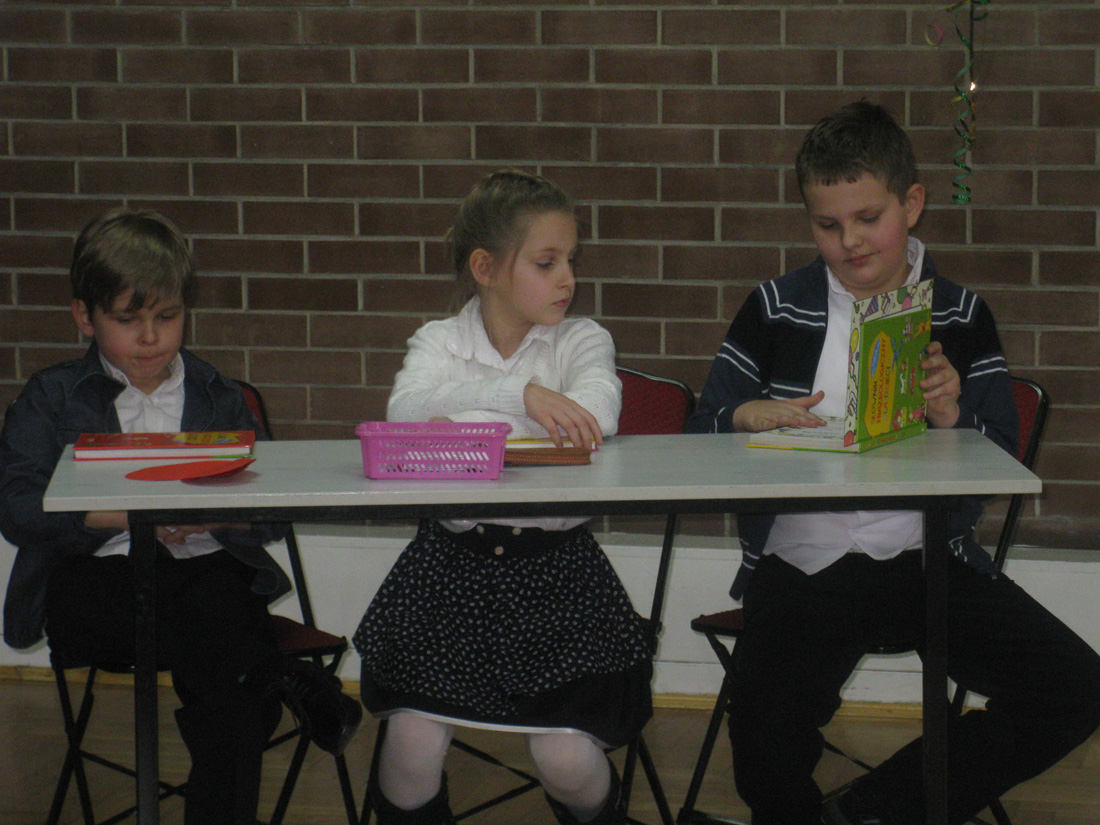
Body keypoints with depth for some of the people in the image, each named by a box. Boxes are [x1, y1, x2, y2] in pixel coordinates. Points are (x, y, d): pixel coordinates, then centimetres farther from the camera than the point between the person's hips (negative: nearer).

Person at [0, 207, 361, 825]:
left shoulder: (218, 398, 21)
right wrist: (129, 515, -13)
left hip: (207, 566, 2)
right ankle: (287, 681, -24)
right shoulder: (52, 398, 14)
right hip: (102, 572, -1)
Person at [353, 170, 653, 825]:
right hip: (453, 560, 0)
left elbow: (597, 414, -16)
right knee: (412, 748, -12)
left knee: (567, 759, -10)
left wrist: (466, 424, -18)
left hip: (554, 559, 0)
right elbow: (407, 408, -16)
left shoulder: (582, 340, 6)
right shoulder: (440, 341, 7)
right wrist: (522, 393, -27)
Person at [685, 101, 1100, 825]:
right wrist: (748, 418, -10)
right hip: (800, 567, -2)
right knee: (770, 754, -26)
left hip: (927, 557, 2)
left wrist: (951, 416, -14)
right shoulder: (776, 310, 7)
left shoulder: (962, 316, 7)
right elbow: (704, 432, 12)